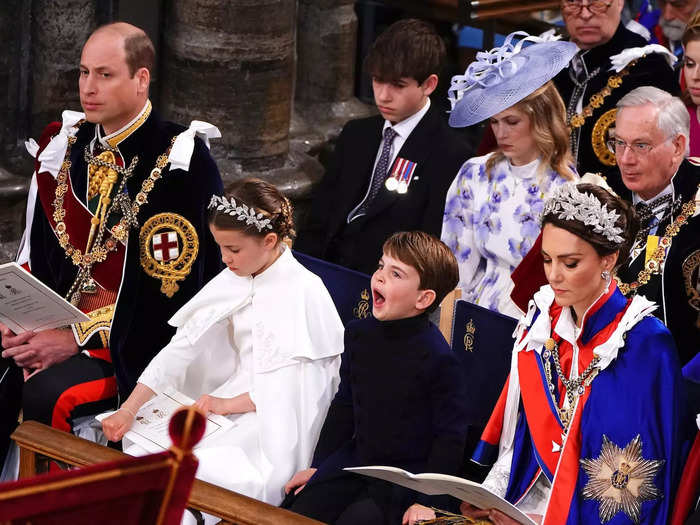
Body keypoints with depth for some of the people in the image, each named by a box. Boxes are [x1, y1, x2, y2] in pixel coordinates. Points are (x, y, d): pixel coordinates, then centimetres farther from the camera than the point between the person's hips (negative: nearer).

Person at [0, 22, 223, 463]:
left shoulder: (179, 164, -12)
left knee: (48, 393, -31)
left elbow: (167, 292, -16)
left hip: (137, 346, -6)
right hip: (54, 327, 6)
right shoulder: (63, 147, 9)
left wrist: (78, 339, -20)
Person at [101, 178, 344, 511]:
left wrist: (230, 404, -18)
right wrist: (129, 409, -8)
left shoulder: (304, 292, -13)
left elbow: (294, 383, -15)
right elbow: (183, 346, 1)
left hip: (279, 415, -7)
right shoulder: (232, 282, 6)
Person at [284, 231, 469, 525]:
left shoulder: (438, 357, -18)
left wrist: (428, 499, -16)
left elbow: (450, 436, -12)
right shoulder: (359, 334, 3)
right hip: (355, 459, 6)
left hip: (406, 474, -6)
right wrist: (318, 466, 16)